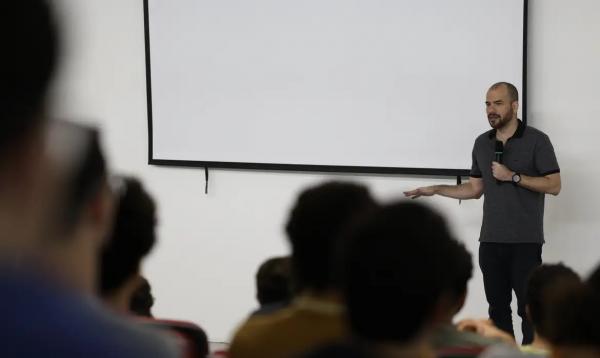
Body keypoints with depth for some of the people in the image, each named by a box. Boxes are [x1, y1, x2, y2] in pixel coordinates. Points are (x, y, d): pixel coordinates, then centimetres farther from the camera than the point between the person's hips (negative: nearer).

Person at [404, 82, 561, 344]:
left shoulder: (536, 140, -5)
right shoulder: (482, 143, 11)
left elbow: (554, 185, -9)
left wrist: (513, 177, -15)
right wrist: (435, 190, 9)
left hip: (525, 241, -5)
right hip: (490, 240, 5)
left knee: (529, 308, -4)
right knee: (498, 307, 7)